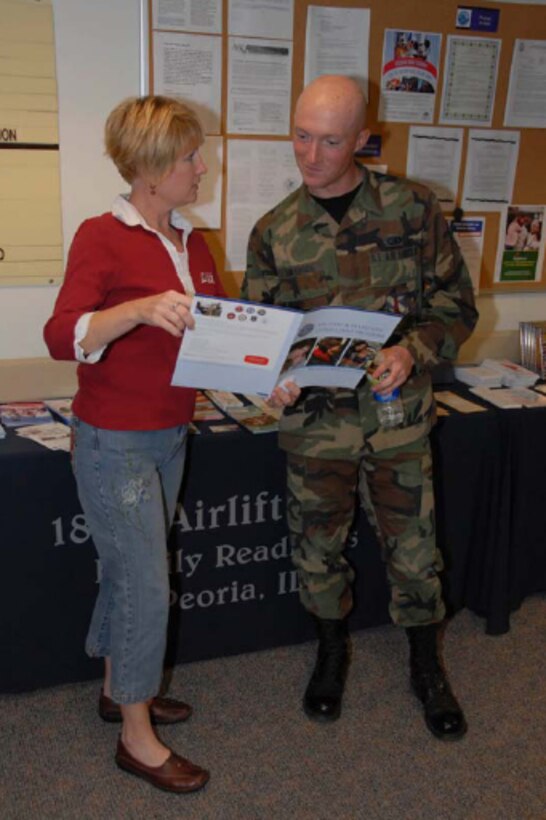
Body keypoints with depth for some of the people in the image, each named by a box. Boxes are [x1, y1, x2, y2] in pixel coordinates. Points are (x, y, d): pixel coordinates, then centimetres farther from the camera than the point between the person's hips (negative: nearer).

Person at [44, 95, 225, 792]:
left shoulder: (191, 243, 8)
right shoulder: (101, 237, -14)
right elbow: (62, 337, -23)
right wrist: (142, 308, -39)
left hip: (170, 437, 7)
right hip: (115, 442, -7)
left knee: (128, 571, 20)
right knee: (147, 585, -1)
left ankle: (118, 689, 39)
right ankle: (137, 740, 17)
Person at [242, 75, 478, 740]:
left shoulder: (412, 208, -4)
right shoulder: (274, 232, 1)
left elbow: (457, 306, 0)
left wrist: (413, 350, -19)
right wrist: (275, 380, -15)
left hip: (398, 415, -1)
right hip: (314, 419, 2)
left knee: (413, 548, 9)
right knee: (317, 545, 14)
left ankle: (426, 667, 35)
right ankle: (332, 649, 41)